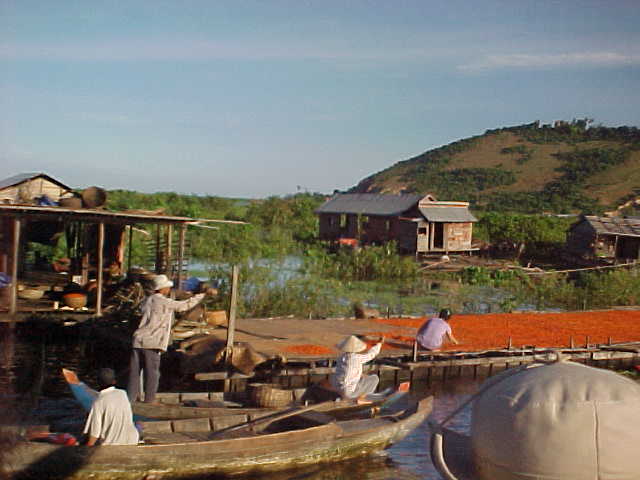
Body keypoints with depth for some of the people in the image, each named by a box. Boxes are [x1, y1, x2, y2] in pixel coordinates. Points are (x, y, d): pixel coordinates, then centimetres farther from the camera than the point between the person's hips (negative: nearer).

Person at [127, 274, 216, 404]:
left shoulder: (146, 301, 14)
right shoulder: (165, 302, -6)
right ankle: (149, 400, 7)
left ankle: (130, 400, 12)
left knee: (134, 372, 9)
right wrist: (205, 293, 2)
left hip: (138, 340, 6)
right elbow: (186, 305, -3)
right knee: (152, 373, 3)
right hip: (151, 344, -6)